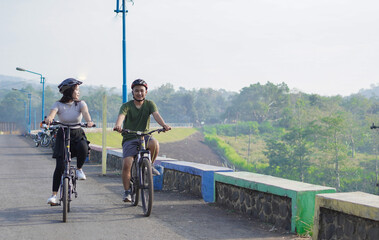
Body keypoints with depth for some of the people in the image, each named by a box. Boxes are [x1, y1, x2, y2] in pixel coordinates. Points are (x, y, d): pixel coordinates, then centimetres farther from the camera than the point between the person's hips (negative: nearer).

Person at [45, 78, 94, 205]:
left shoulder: (80, 104, 0)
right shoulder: (59, 104, -3)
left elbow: (85, 112, -21)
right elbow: (52, 112, -23)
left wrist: (89, 121, -44)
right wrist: (49, 118, -49)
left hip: (78, 134, 1)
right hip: (63, 135, -1)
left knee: (83, 148, -35)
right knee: (60, 165, -11)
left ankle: (79, 169, -5)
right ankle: (54, 195, -1)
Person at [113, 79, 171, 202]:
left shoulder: (149, 104, 5)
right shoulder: (126, 106, -2)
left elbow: (156, 115, -14)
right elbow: (121, 116, -22)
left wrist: (164, 125, -35)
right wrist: (117, 125, -46)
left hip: (144, 136, 1)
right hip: (129, 138, -1)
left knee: (154, 143, -34)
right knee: (126, 165, -17)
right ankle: (127, 191, 2)